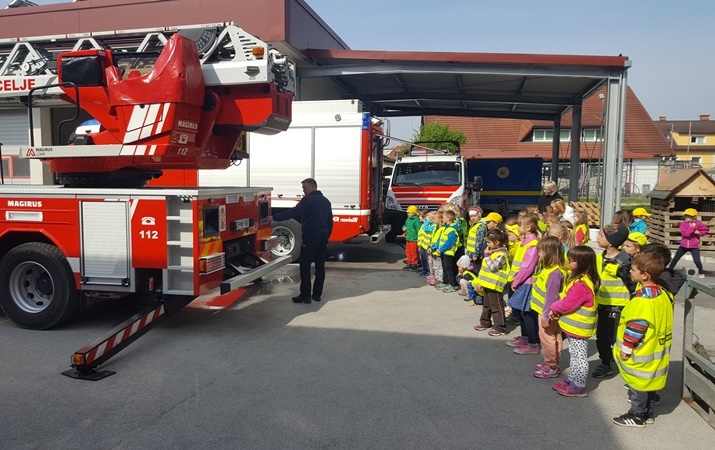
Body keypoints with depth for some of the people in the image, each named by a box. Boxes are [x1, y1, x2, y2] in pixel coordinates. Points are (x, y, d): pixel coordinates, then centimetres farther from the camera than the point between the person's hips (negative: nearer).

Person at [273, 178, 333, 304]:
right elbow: (330, 221, 18)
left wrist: (274, 218, -19)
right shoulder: (326, 201, 15)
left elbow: (293, 213, -19)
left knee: (305, 265, -3)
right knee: (320, 265, 10)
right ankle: (317, 294, 15)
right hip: (323, 236, 8)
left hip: (310, 236, -8)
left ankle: (305, 295, -4)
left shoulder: (307, 200, -10)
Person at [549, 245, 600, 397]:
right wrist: (557, 309, 0)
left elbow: (568, 304, -24)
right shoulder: (580, 279, 6)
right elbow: (567, 299, 12)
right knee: (575, 355, 21)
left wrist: (554, 309, -7)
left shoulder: (581, 284, -28)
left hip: (578, 327, -10)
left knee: (579, 357, 3)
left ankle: (579, 387, 14)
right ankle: (571, 380, 34)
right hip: (574, 325, 10)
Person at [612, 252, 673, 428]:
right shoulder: (663, 294, 3)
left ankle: (637, 416, 16)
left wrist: (626, 348, -15)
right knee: (649, 381, 19)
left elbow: (636, 327, -24)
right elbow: (663, 322, 13)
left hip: (641, 354, -9)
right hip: (656, 351, 9)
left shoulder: (642, 300, -26)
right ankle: (648, 412, 31)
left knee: (638, 383, 4)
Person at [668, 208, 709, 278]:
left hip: (694, 246, -2)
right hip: (684, 245, 2)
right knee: (675, 258, 7)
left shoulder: (698, 223, -8)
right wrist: (692, 227, -26)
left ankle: (701, 273, 14)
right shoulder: (683, 223, -8)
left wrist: (699, 233, -14)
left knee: (697, 260, -10)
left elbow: (706, 230, 2)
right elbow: (684, 233, -19)